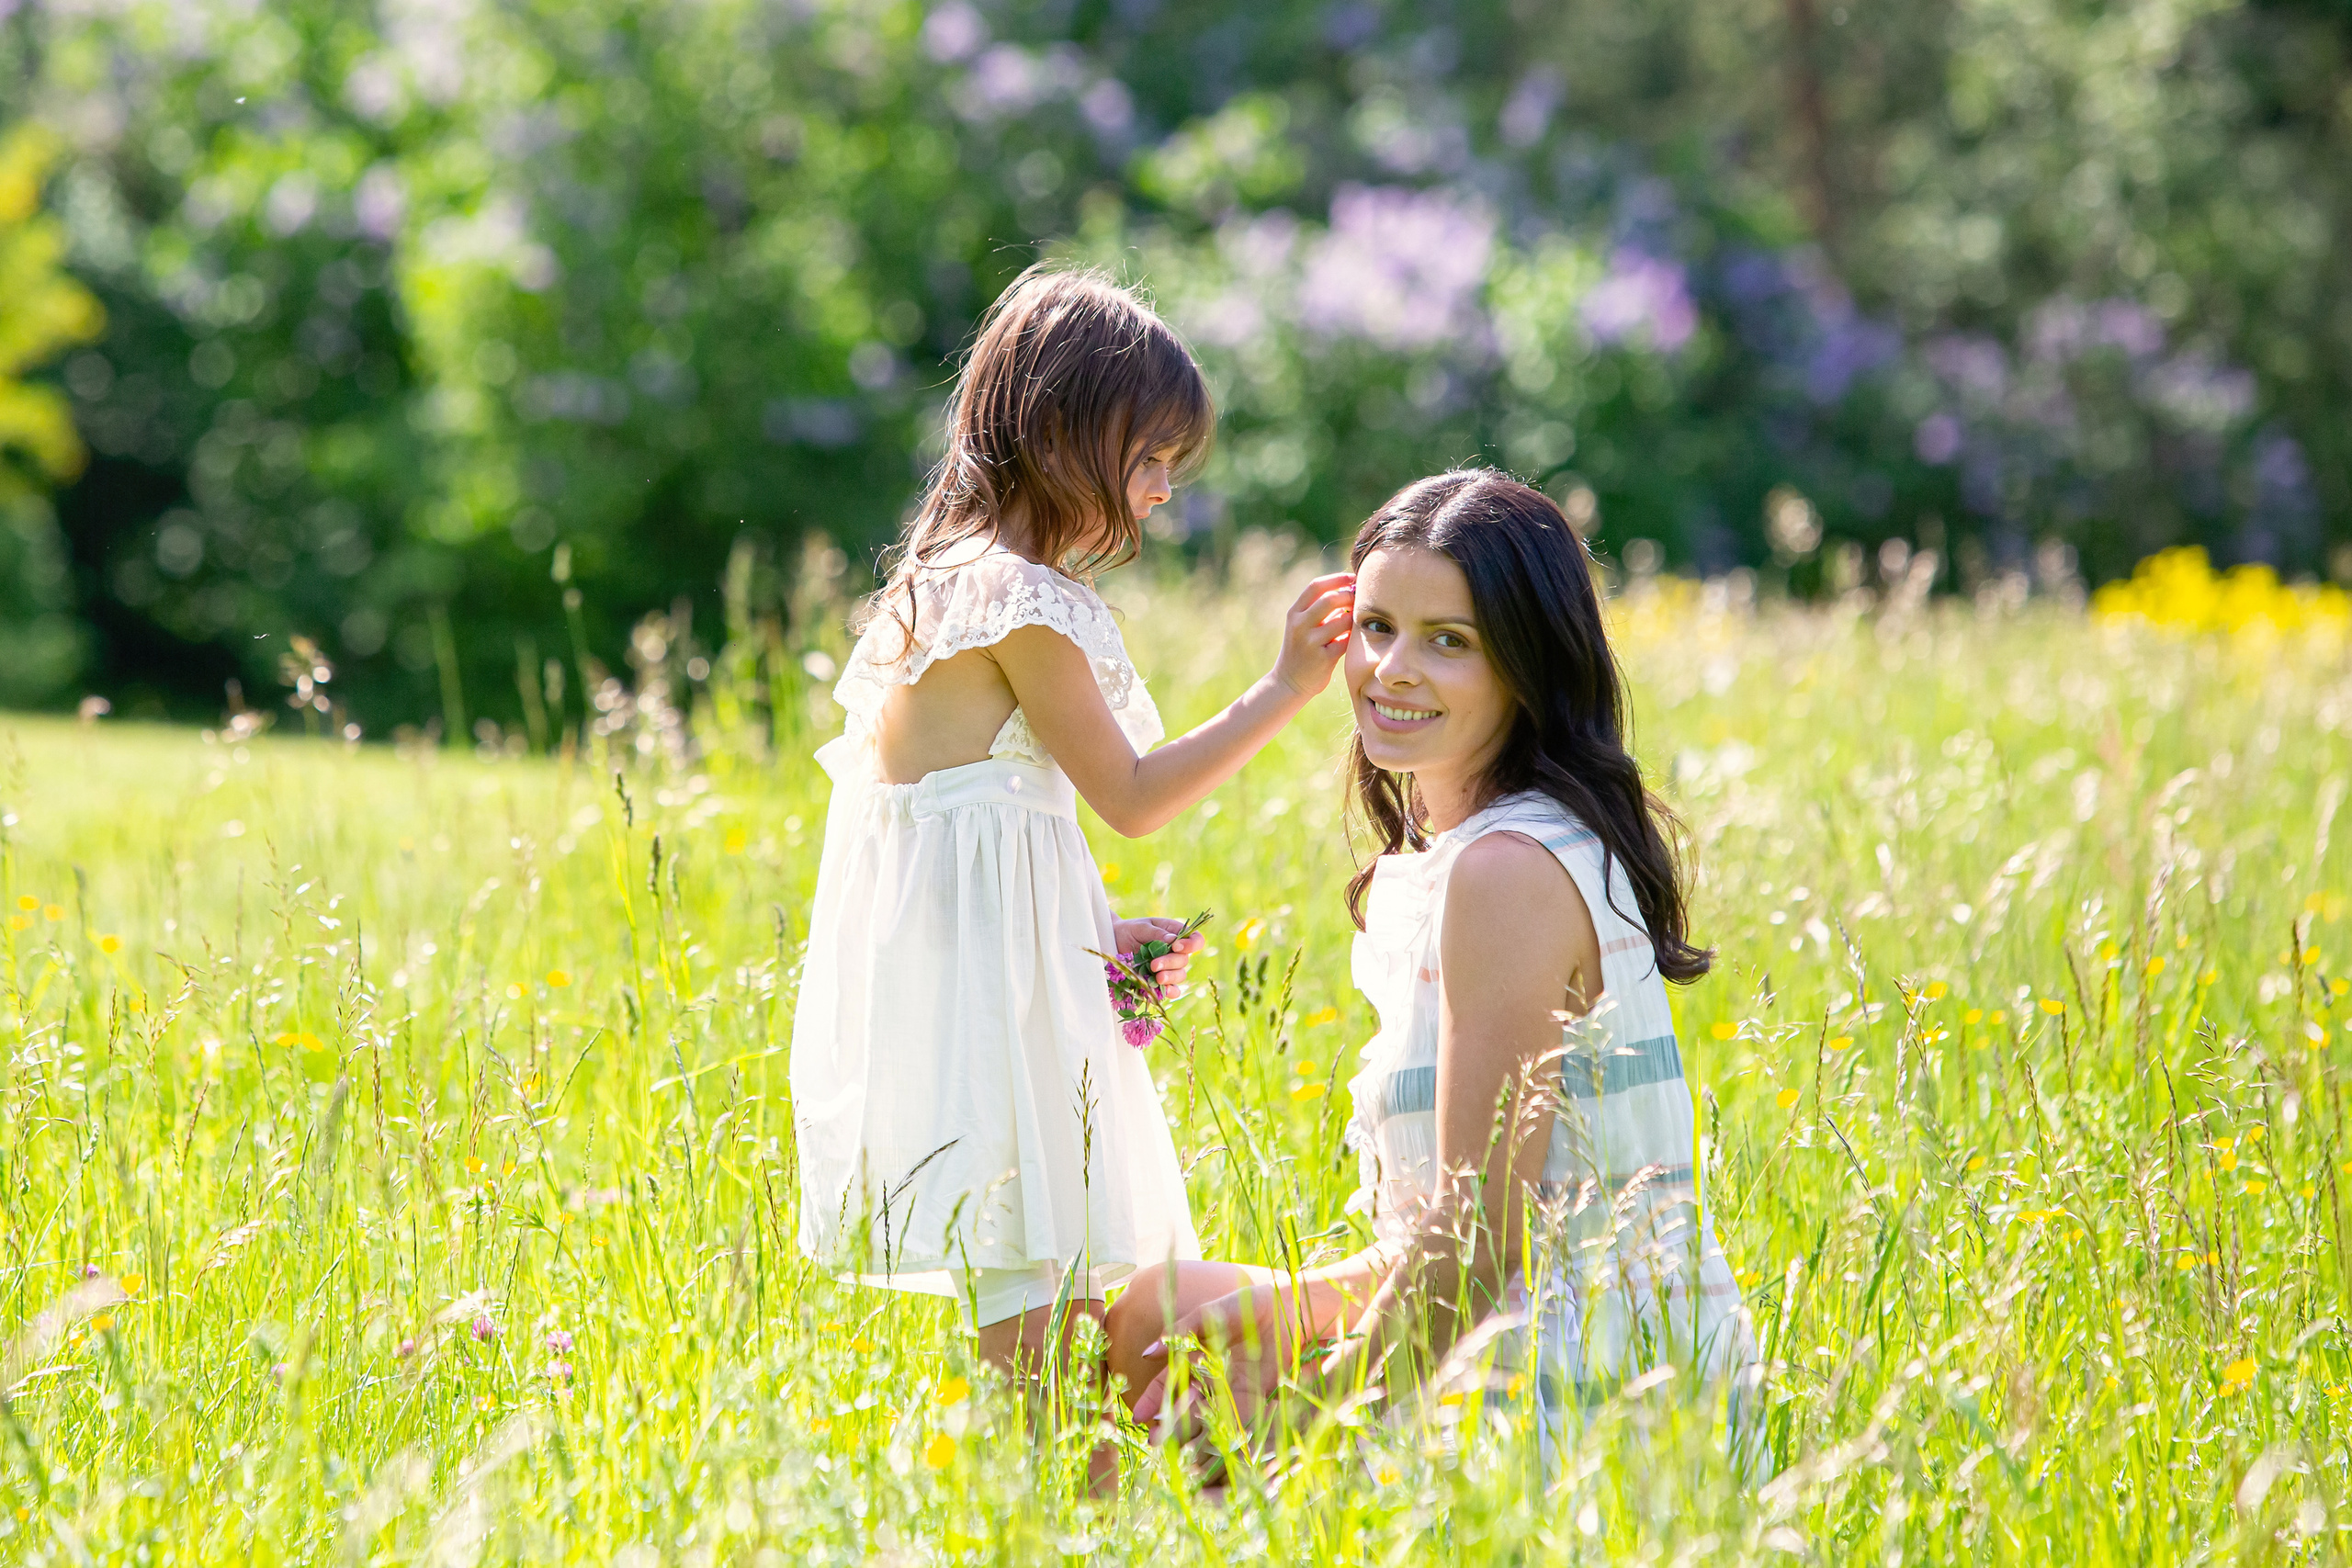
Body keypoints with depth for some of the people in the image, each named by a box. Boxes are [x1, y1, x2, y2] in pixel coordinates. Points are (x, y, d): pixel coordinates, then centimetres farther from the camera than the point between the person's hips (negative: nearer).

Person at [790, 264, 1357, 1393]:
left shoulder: (947, 581, 16)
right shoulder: (1023, 602, -14)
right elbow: (1130, 798, -10)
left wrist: (1098, 935, 9)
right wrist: (1283, 692, -5)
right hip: (988, 983, -10)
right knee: (1035, 1304, -11)